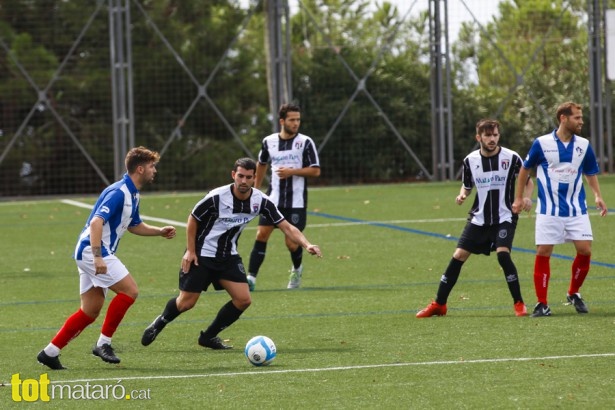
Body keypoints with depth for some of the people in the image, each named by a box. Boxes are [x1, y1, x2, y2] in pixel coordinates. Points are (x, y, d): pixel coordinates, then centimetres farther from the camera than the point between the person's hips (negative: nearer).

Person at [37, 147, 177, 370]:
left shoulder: (132, 195, 14)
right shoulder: (118, 192, -18)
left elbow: (134, 225, 30)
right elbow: (96, 222, -27)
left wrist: (160, 231, 15)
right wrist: (98, 257, -35)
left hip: (92, 253, 10)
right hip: (91, 251, -10)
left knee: (91, 310, 9)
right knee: (129, 290, -14)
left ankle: (50, 352, 11)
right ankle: (103, 343, -9)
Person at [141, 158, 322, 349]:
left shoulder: (260, 201, -12)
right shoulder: (216, 197, -23)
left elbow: (287, 227, -12)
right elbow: (193, 219, -8)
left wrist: (306, 244, -27)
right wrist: (190, 251, -11)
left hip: (228, 256, 4)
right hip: (201, 255, -4)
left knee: (243, 299, -9)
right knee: (186, 302, -5)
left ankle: (209, 337, 10)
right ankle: (161, 321, 29)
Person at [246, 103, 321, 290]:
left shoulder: (305, 142, -4)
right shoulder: (269, 142, 5)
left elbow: (315, 170, -6)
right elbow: (261, 164, 23)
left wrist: (292, 171, -18)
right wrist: (255, 189, 24)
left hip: (296, 202, -2)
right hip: (274, 200, 2)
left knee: (292, 243, -1)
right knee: (261, 235, -10)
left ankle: (297, 270, 30)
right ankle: (251, 277, -9)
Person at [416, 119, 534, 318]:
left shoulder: (511, 158, -9)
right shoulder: (470, 161, 0)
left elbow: (528, 181, 3)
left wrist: (526, 197, -17)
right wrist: (462, 195, -7)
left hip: (504, 217, -3)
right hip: (479, 218, 3)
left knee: (503, 254, -25)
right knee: (458, 256, -2)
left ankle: (519, 303, -11)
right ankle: (438, 305, 10)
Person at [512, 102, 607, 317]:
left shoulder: (584, 145, 2)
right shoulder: (542, 143, -6)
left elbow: (591, 173, 15)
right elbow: (525, 168, 9)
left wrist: (597, 196, -2)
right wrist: (519, 198, 12)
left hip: (576, 209, 2)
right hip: (549, 209, -2)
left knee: (585, 250, -7)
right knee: (543, 253, -5)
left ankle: (574, 294, 15)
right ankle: (542, 304, 3)